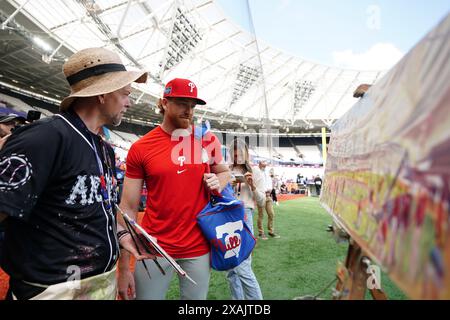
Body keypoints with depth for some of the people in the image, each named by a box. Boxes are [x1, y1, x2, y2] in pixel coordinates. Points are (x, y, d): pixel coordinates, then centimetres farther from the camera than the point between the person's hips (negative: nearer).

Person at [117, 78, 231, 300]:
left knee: (196, 297, 17)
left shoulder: (208, 139, -1)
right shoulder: (140, 148, -7)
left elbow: (224, 172, 17)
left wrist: (218, 182, -8)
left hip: (198, 247, 2)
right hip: (155, 247, -1)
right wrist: (123, 268, -6)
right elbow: (128, 209, -5)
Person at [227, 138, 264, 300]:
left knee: (242, 267, -10)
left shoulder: (255, 172, 7)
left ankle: (255, 298, 6)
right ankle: (237, 297, 26)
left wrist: (252, 186, -8)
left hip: (243, 216, -3)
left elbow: (261, 201, 8)